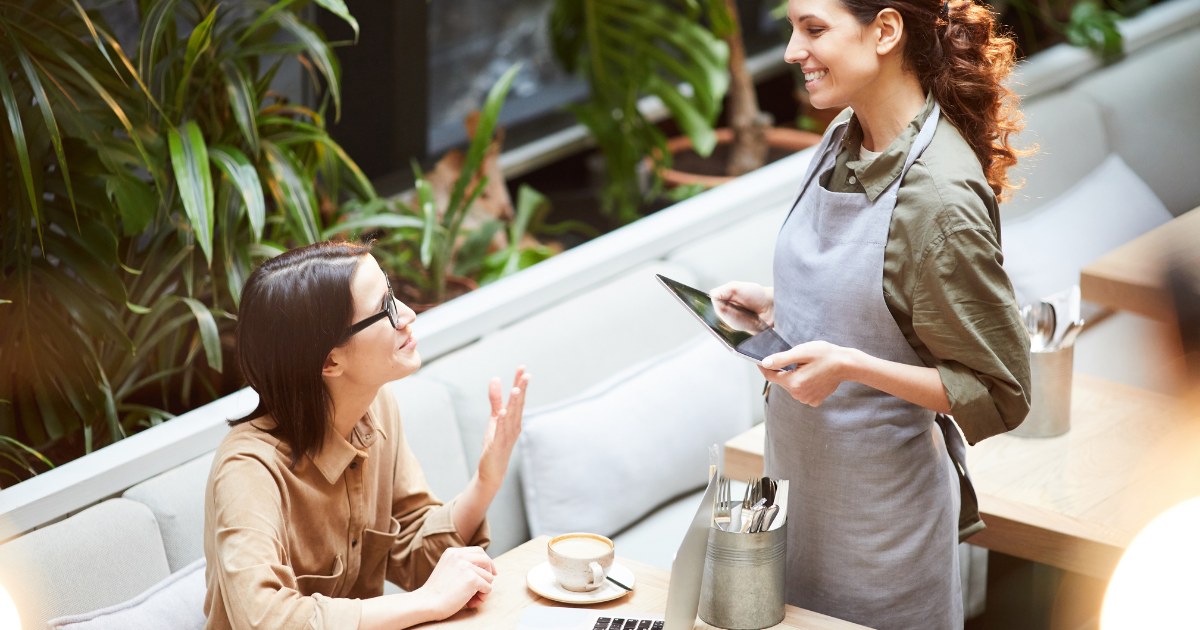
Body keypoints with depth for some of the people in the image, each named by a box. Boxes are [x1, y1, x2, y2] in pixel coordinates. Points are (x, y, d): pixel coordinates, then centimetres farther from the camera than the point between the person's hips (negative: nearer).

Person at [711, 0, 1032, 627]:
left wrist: (850, 365, -27)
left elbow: (999, 393, -19)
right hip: (800, 476, 7)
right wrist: (774, 305, 0)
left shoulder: (939, 200, -24)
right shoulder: (845, 138, 0)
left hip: (880, 502, -7)